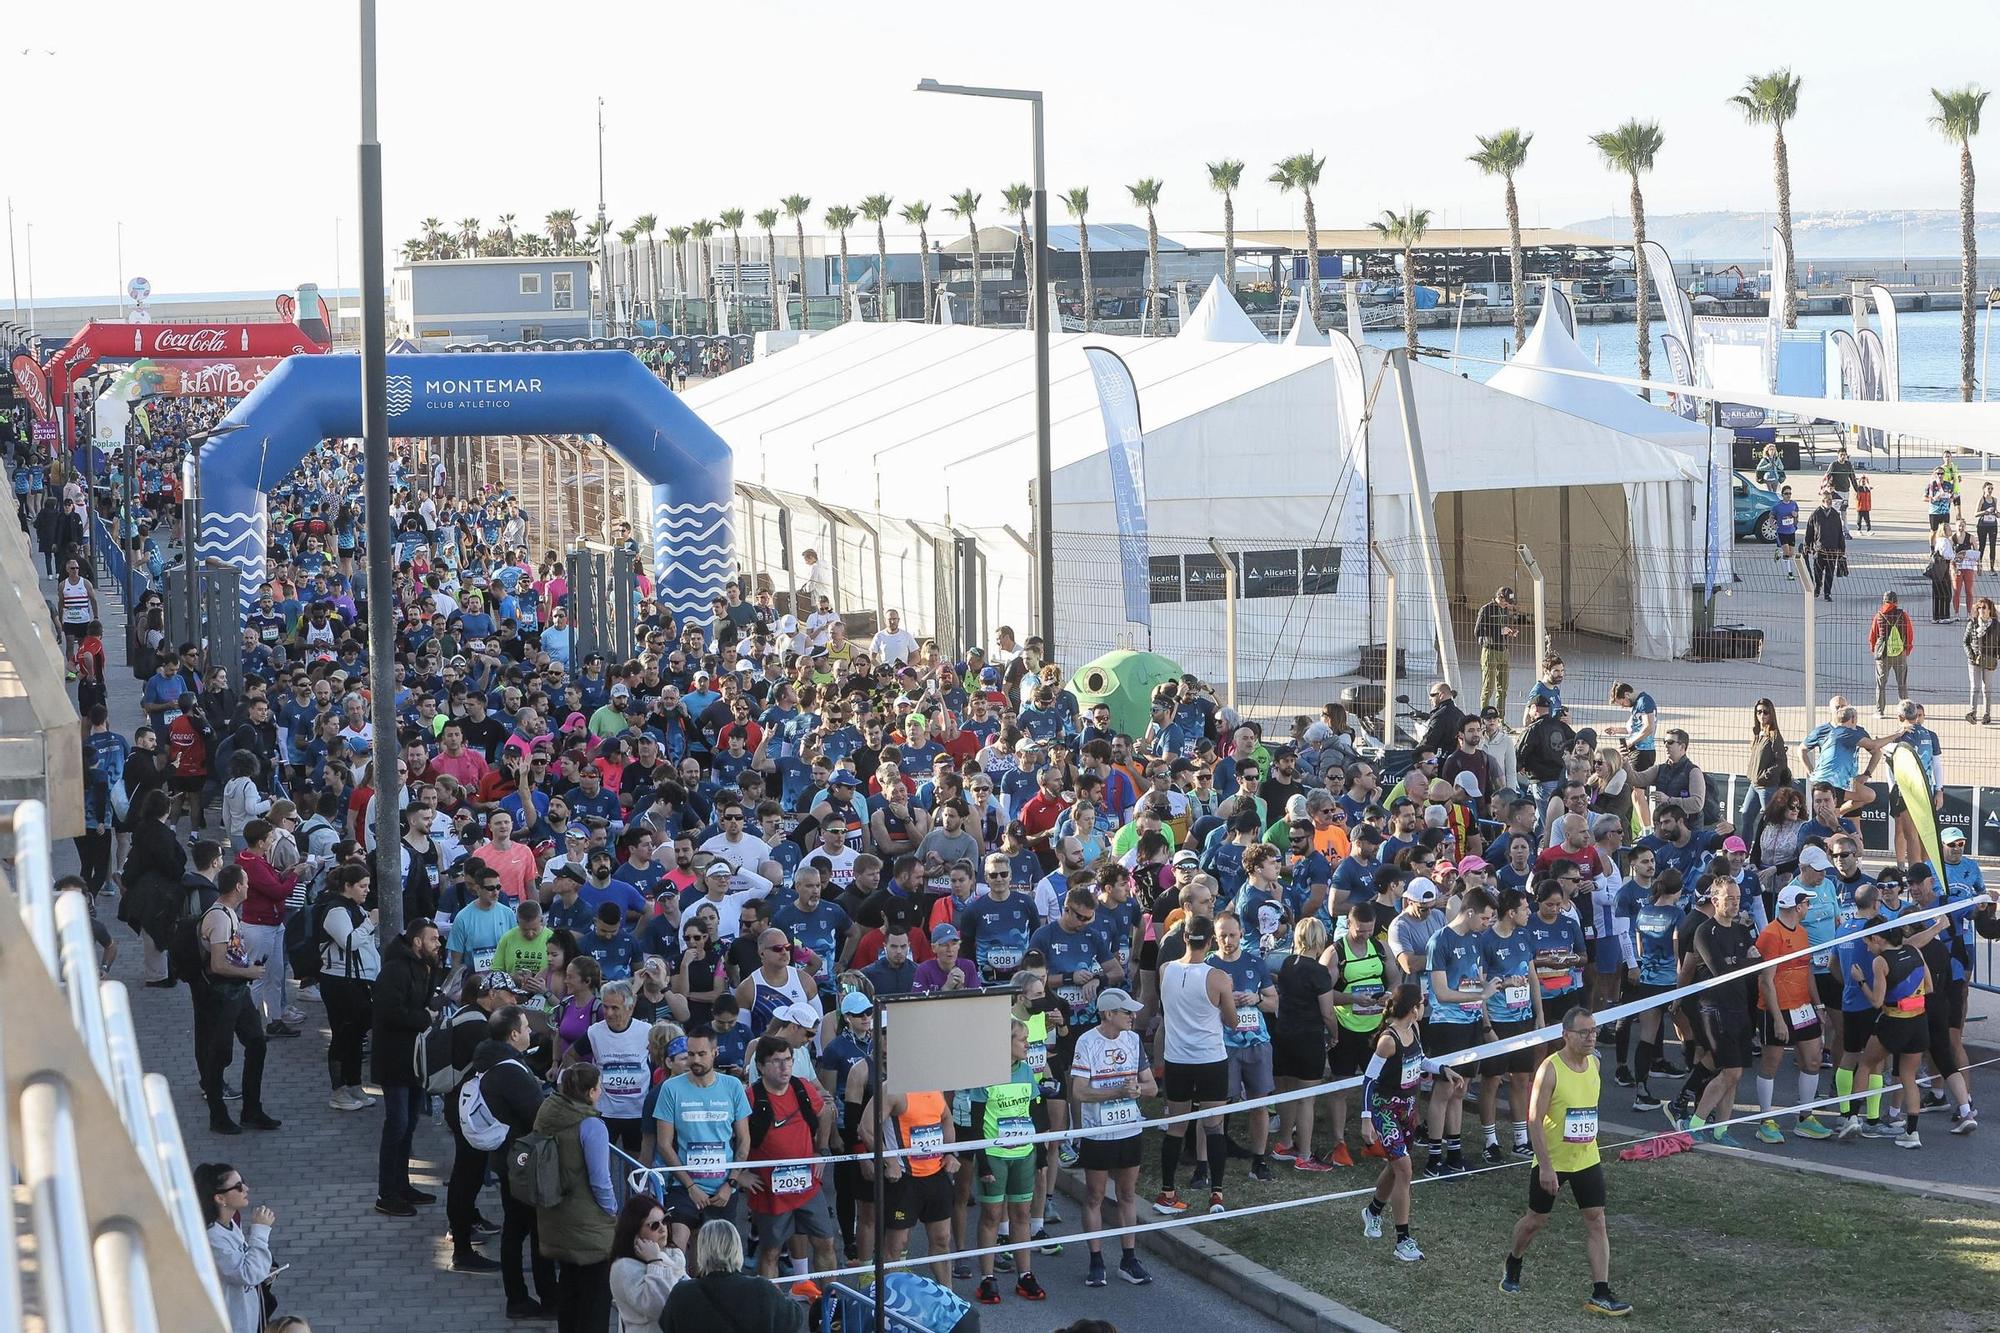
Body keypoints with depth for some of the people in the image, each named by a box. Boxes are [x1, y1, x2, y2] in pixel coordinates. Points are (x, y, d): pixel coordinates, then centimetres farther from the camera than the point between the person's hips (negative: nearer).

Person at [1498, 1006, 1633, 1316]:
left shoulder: (1595, 1063, 1)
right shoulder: (1550, 1069, -19)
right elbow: (1534, 1119, -20)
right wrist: (1545, 1166, -23)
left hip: (1587, 1160, 5)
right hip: (1552, 1162, -5)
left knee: (1596, 1221, -3)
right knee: (1536, 1219, 11)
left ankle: (1601, 1294, -3)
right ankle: (1512, 1266, 39)